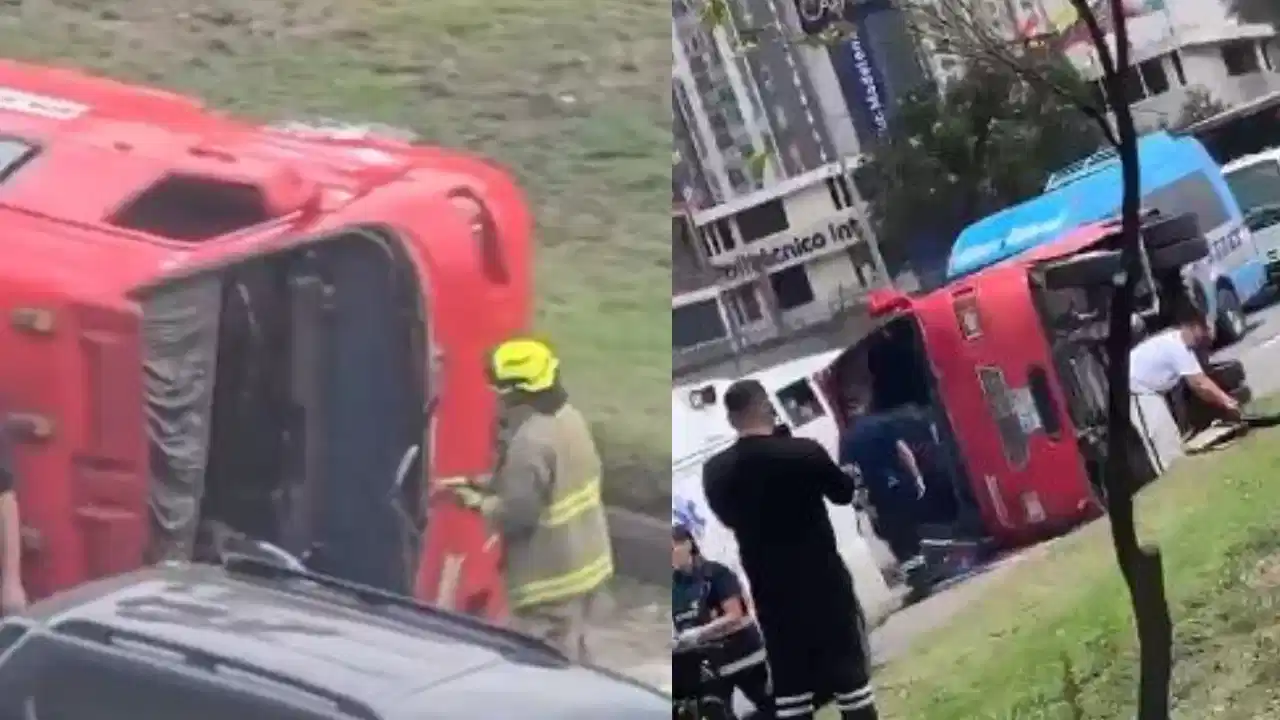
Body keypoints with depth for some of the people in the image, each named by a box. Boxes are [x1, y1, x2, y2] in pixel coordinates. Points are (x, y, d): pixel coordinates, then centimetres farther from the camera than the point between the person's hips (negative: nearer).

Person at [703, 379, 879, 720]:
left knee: (789, 683, 7)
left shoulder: (715, 472, -6)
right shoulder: (804, 452, -14)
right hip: (824, 582, -3)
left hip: (772, 593, 3)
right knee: (849, 674, 6)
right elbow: (844, 494, 3)